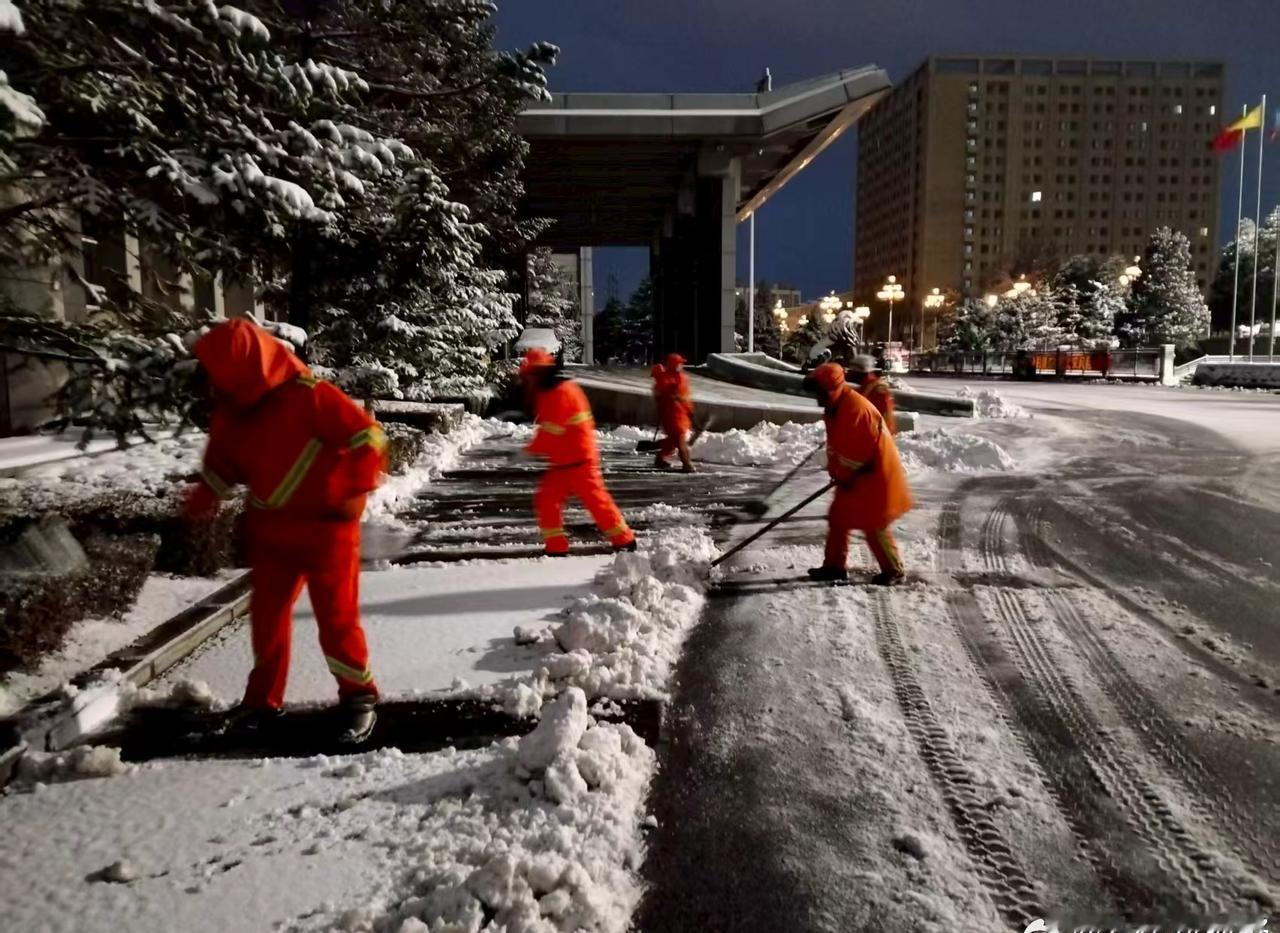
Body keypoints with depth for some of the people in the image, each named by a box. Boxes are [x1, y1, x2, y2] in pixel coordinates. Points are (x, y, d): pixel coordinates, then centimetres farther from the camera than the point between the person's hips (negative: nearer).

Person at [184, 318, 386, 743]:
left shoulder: (307, 394, -22)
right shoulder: (230, 409, 1)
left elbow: (367, 436, -20)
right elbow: (223, 459, 17)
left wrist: (355, 491, -20)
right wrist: (203, 498, 3)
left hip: (326, 526, -6)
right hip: (270, 527, 7)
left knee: (336, 616, 0)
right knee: (267, 612, 13)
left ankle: (359, 697, 15)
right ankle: (264, 697, 29)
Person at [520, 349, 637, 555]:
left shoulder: (560, 392, -17)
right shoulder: (547, 393, 16)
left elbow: (551, 430, -21)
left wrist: (529, 451, -15)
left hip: (578, 460, -10)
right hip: (561, 461, 10)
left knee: (595, 499, -3)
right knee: (546, 500, 3)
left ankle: (624, 540, 9)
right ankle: (556, 548, 8)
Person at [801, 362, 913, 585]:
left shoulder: (856, 409, -26)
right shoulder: (834, 408, 6)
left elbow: (857, 451, -25)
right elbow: (835, 442, 12)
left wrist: (844, 474, -14)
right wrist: (836, 471, 2)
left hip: (874, 474, -10)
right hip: (852, 475, 10)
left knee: (873, 525, -2)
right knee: (838, 517, 12)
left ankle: (894, 570, 13)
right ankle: (834, 565, 23)